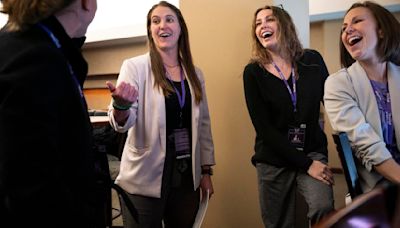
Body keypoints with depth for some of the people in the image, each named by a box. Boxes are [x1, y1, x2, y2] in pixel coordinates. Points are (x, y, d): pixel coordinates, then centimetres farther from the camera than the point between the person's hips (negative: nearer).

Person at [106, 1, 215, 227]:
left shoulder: (194, 73, 6)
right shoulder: (135, 66, -7)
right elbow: (121, 123, -14)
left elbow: (203, 123, 12)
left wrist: (206, 170, 11)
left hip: (187, 175, 5)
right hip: (145, 179, -4)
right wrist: (121, 105, -37)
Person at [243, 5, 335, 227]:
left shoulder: (312, 60, 0)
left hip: (313, 152, 0)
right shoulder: (253, 72, -5)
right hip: (273, 160, 0)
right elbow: (263, 127, -10)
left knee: (324, 208, -25)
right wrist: (305, 164, -14)